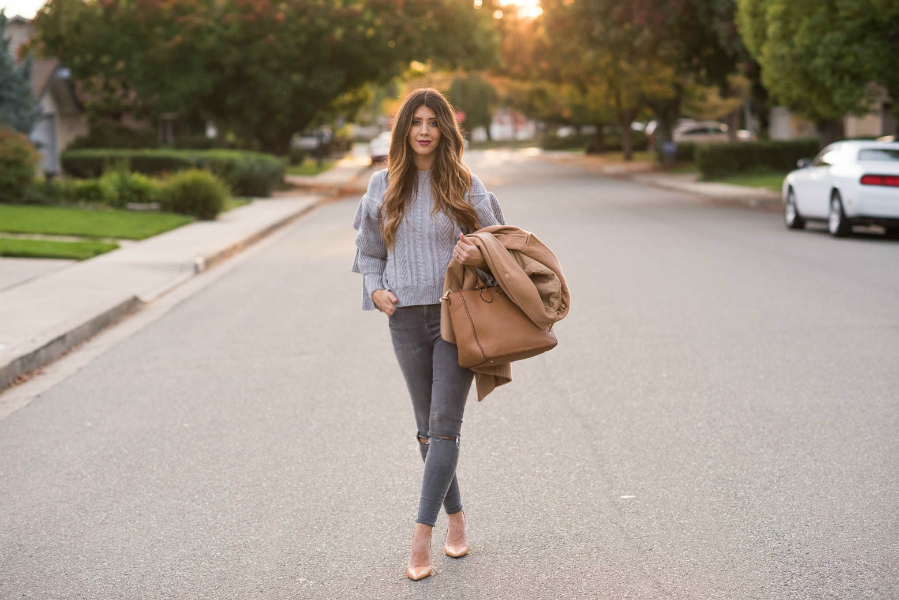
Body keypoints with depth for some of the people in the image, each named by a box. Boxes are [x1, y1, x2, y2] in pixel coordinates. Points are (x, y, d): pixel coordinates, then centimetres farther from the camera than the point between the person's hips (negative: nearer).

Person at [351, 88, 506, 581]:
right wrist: (375, 289, -2)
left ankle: (422, 535, -5)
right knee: (427, 429, 9)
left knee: (444, 426, -8)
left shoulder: (465, 186, 1)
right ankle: (455, 519, 25)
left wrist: (479, 257, -16)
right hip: (406, 318, 3)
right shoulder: (383, 187, 6)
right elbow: (367, 251, 16)